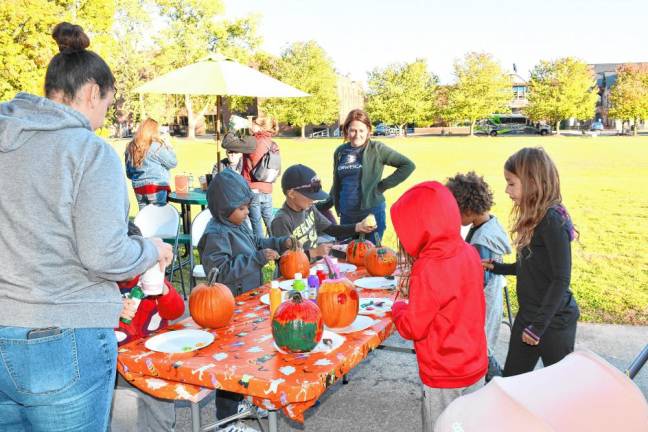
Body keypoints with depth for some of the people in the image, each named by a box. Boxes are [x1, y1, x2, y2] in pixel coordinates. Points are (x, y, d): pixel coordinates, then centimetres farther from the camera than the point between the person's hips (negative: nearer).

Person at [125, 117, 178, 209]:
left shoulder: (131, 147, 7)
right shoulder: (156, 146, -13)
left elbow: (129, 173, 13)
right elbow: (172, 162, -5)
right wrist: (168, 146, 6)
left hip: (138, 188, 7)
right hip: (157, 187, -6)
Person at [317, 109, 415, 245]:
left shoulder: (377, 149, -5)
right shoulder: (340, 152, 8)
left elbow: (408, 165, -6)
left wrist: (383, 185, -7)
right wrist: (324, 206, 22)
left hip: (372, 212, -4)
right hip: (346, 215, 5)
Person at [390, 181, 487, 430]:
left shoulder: (429, 270, -26)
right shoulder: (468, 253, -4)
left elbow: (413, 328, -19)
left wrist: (398, 308, 0)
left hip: (445, 376, -7)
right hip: (474, 365, 7)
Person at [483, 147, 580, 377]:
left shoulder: (552, 220, -21)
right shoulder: (534, 218, 5)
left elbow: (561, 279, -22)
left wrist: (538, 325, -19)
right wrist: (497, 267, 9)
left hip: (553, 320, -8)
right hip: (527, 315, 8)